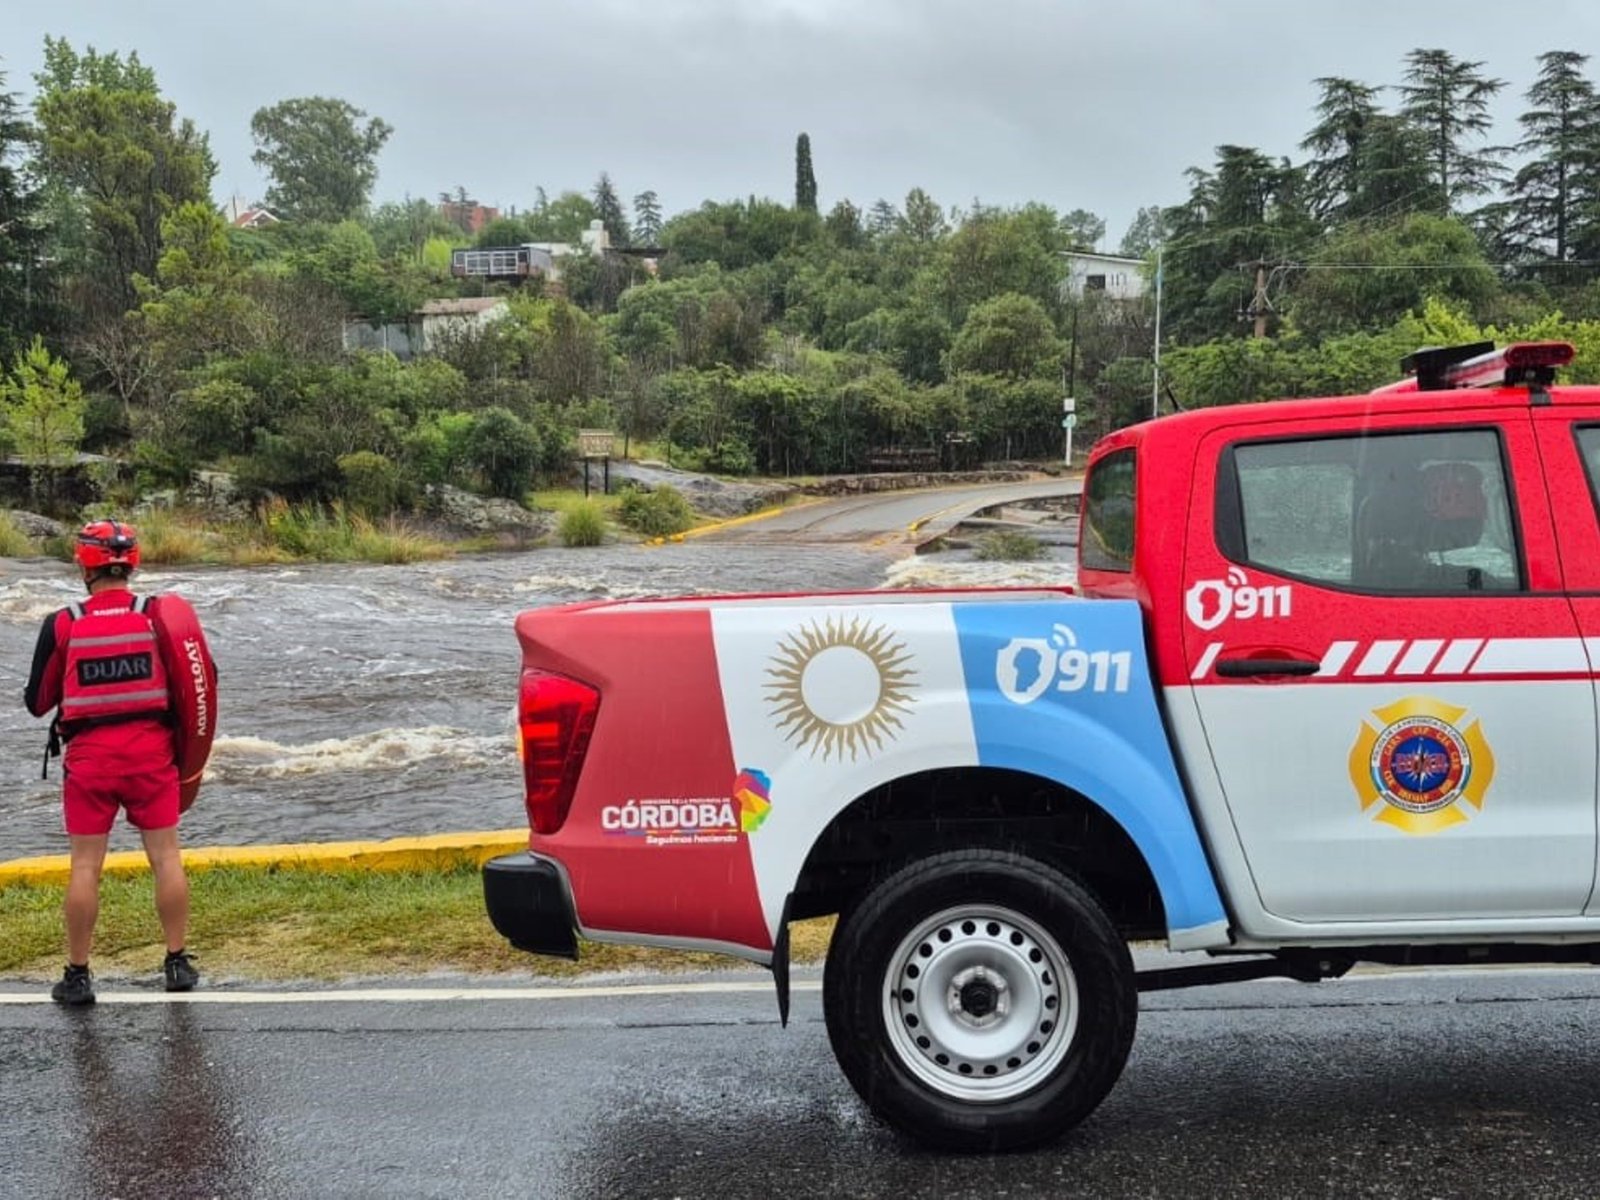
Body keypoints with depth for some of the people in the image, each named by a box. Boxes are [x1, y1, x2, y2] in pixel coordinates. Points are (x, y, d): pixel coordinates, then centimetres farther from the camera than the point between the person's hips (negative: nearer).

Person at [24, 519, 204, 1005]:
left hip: (88, 754, 0)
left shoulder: (62, 624, -4)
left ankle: (78, 975, 14)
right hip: (151, 748, 1)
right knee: (165, 856, 9)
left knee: (85, 865, 7)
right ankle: (177, 964, 16)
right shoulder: (158, 614, -4)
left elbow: (37, 702, 3)